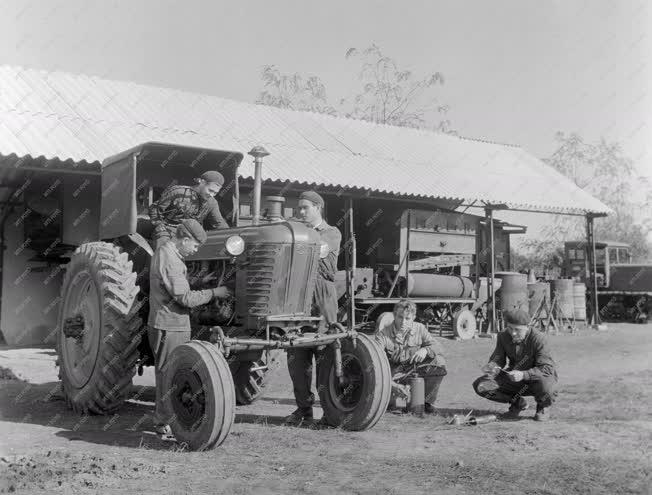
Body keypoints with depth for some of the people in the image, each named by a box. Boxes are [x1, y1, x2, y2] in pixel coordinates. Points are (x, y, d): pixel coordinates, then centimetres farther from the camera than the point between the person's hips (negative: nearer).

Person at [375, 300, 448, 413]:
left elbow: (438, 348, -6)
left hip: (415, 369, 2)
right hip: (393, 373, -2)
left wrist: (425, 350, -31)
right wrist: (390, 384, -39)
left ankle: (428, 401, -2)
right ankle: (389, 397, 9)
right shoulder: (383, 332, -17)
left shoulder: (419, 329, -6)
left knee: (439, 362, -21)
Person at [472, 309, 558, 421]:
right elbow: (498, 358, -2)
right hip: (514, 379, 4)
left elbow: (547, 368, -30)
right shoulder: (503, 337, -9)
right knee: (480, 386, -15)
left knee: (544, 385, -42)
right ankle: (518, 403, 8)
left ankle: (543, 407, -1)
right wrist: (491, 367, -28)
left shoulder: (538, 339, -25)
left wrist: (523, 374, -45)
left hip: (536, 379, -4)